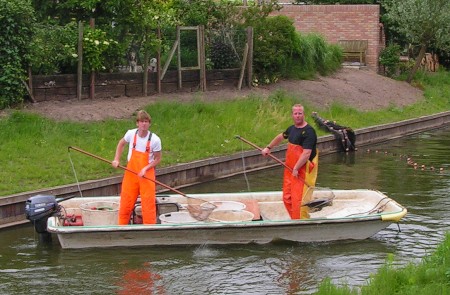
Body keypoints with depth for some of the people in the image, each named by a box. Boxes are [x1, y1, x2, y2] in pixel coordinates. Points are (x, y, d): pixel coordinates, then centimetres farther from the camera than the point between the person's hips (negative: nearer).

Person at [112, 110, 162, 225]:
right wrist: (116, 160, 5)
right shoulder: (131, 134, -7)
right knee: (126, 203, 8)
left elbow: (157, 159, -4)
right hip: (131, 174, 3)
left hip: (147, 175, -3)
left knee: (148, 204, -2)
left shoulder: (155, 140, -14)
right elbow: (121, 144, 14)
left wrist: (145, 169, -17)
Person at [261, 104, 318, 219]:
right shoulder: (292, 129, 13)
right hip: (290, 170, 9)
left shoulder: (308, 132, -15)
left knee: (298, 200, -13)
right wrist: (268, 147, 37)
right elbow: (281, 137, 36)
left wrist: (296, 168, -24)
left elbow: (306, 154, -23)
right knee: (287, 198, 11)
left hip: (302, 171, -9)